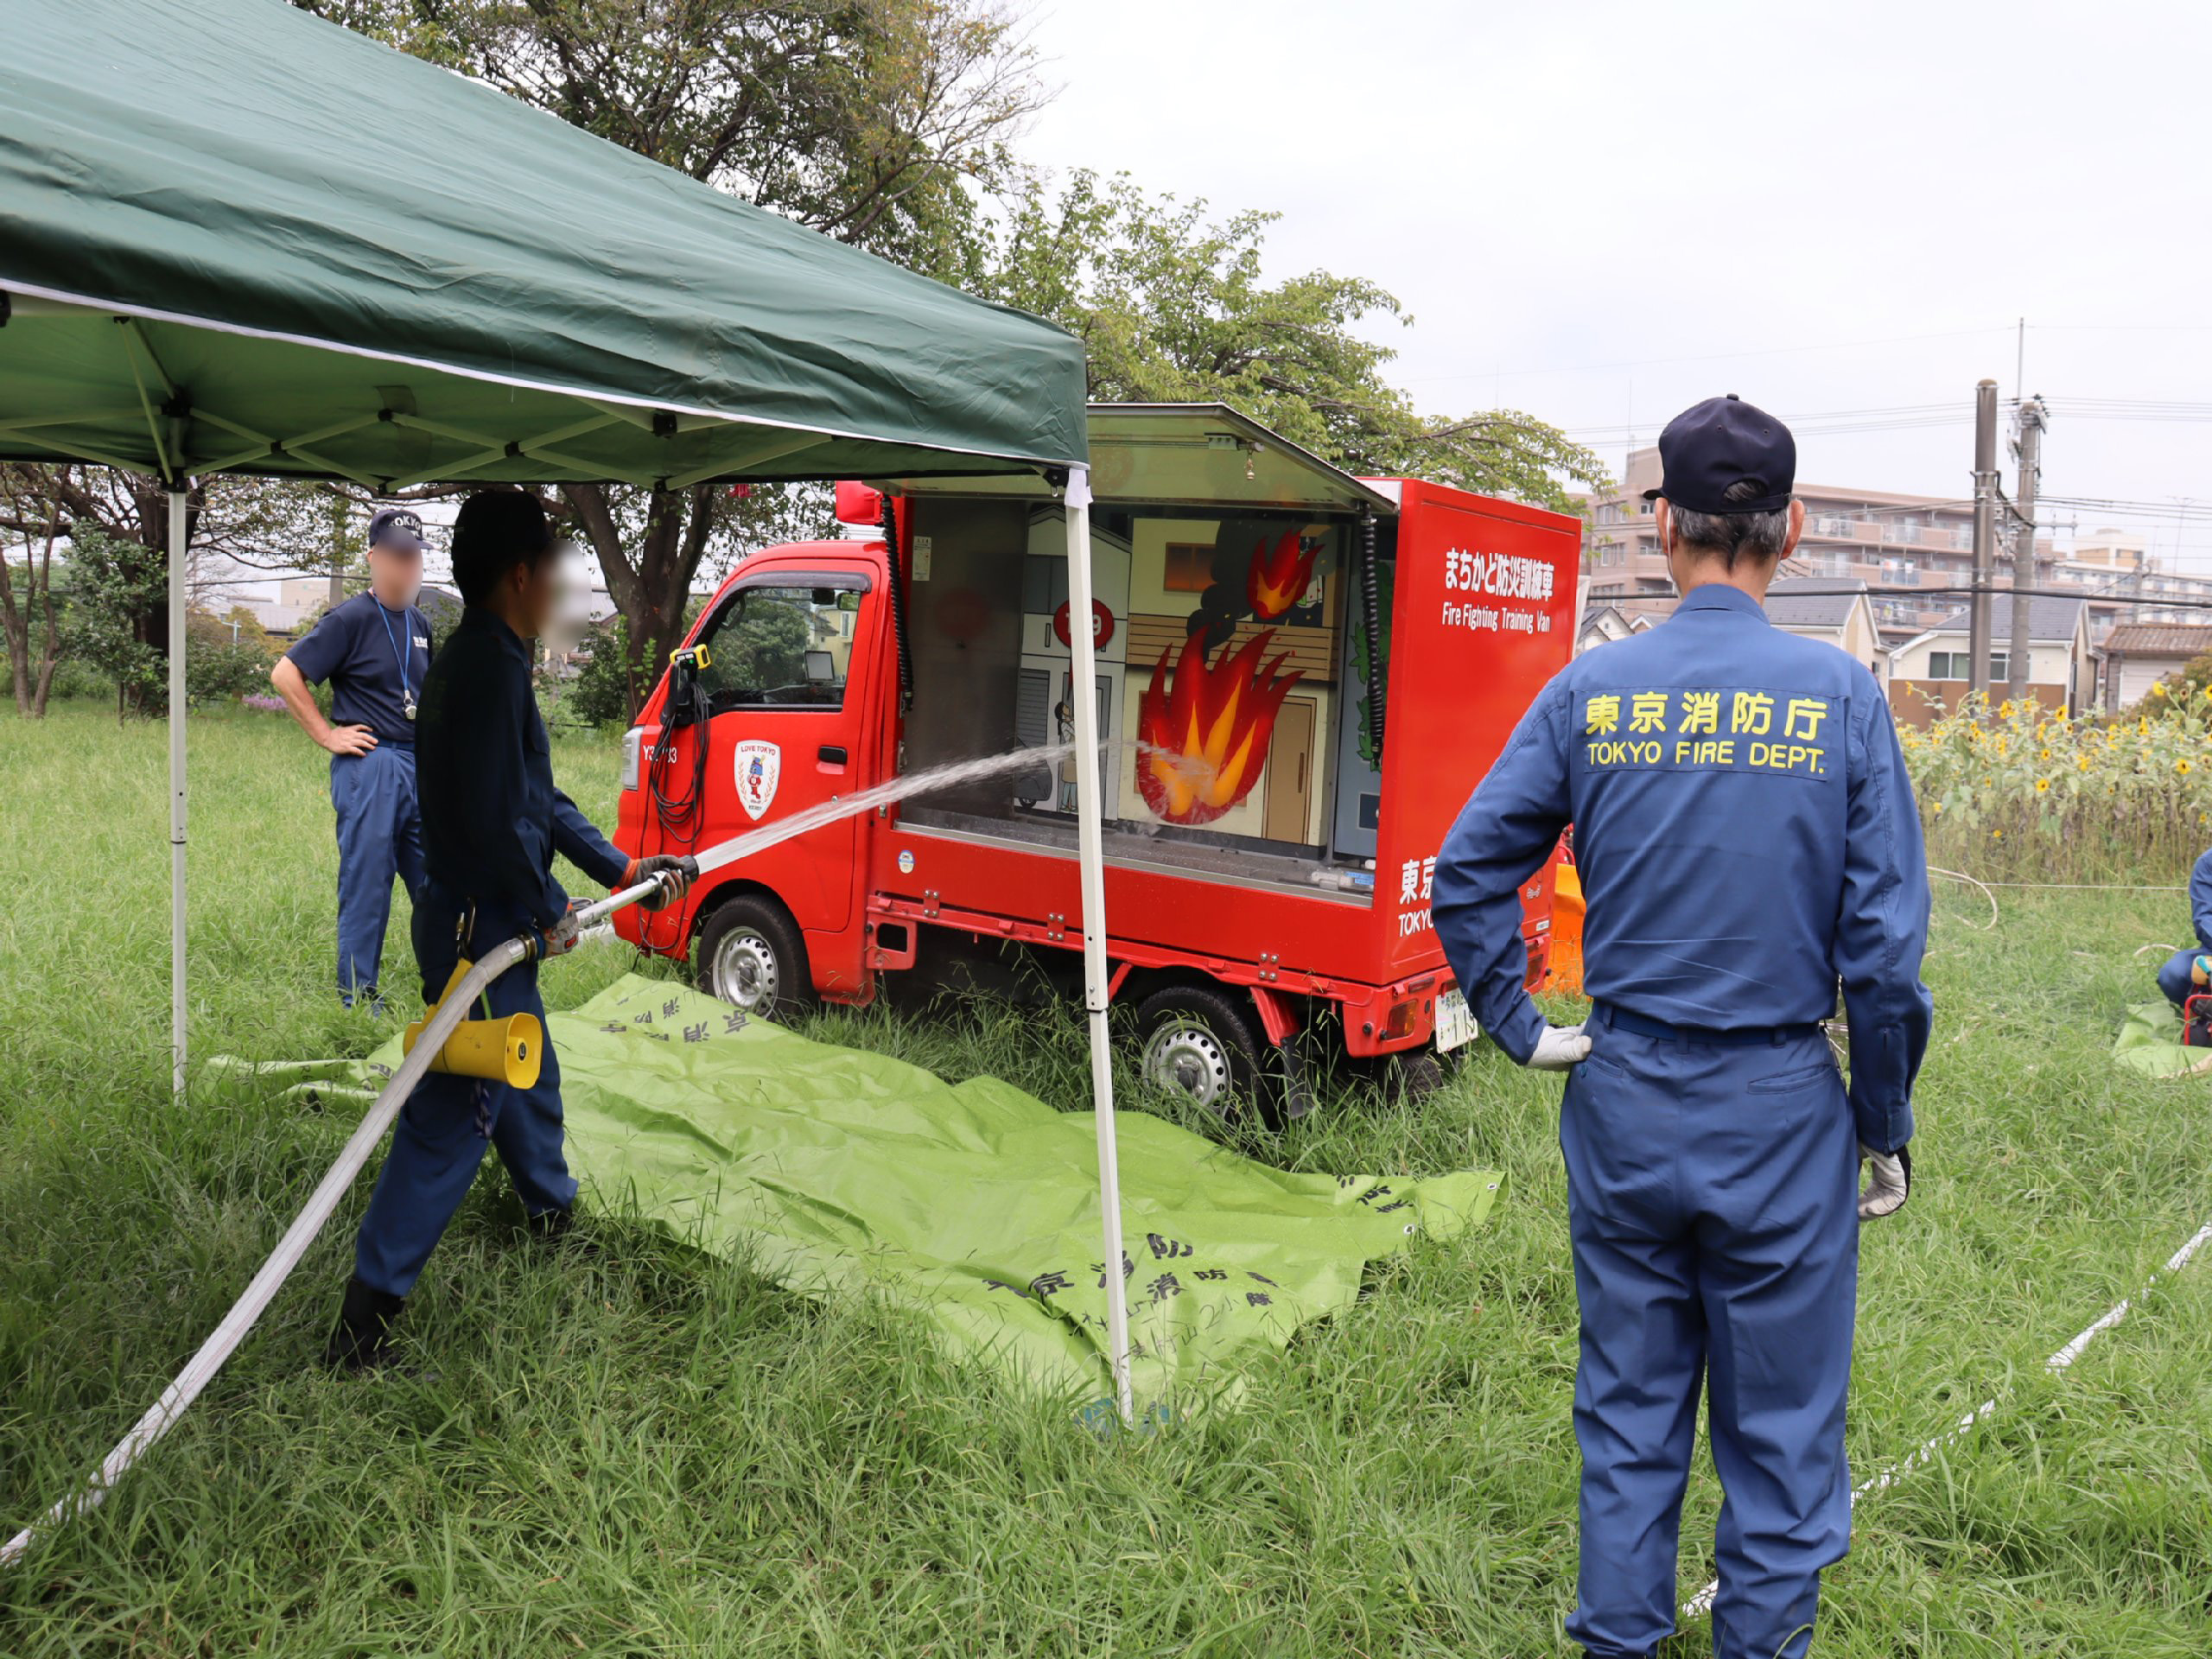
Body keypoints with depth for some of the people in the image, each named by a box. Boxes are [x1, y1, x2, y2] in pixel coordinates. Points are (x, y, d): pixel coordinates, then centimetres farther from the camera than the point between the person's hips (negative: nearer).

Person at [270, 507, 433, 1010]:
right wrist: (328, 735, -9)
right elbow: (285, 675, -9)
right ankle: (356, 998, 5)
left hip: (419, 766, 7)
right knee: (366, 885, -4)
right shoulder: (350, 618, -6)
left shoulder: (418, 624, 17)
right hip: (369, 765, -7)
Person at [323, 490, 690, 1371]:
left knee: (529, 1069, 27)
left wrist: (623, 869, 20)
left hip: (493, 923, 11)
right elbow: (495, 816, -27)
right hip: (481, 926, -11)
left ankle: (553, 1207, 48)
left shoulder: (480, 658, 13)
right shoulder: (489, 663, -21)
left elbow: (540, 797, 19)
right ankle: (366, 1314, -1)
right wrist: (549, 911, -14)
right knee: (456, 1112, -7)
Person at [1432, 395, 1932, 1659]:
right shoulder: (1842, 694, -9)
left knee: (1628, 1412, 18)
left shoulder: (1591, 690, -4)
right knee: (1781, 1431, 14)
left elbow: (1467, 874, -5)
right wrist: (1887, 1126, 2)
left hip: (1623, 1099, 2)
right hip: (1781, 1109, -2)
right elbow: (1885, 944, -9)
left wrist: (1520, 1026, 5)